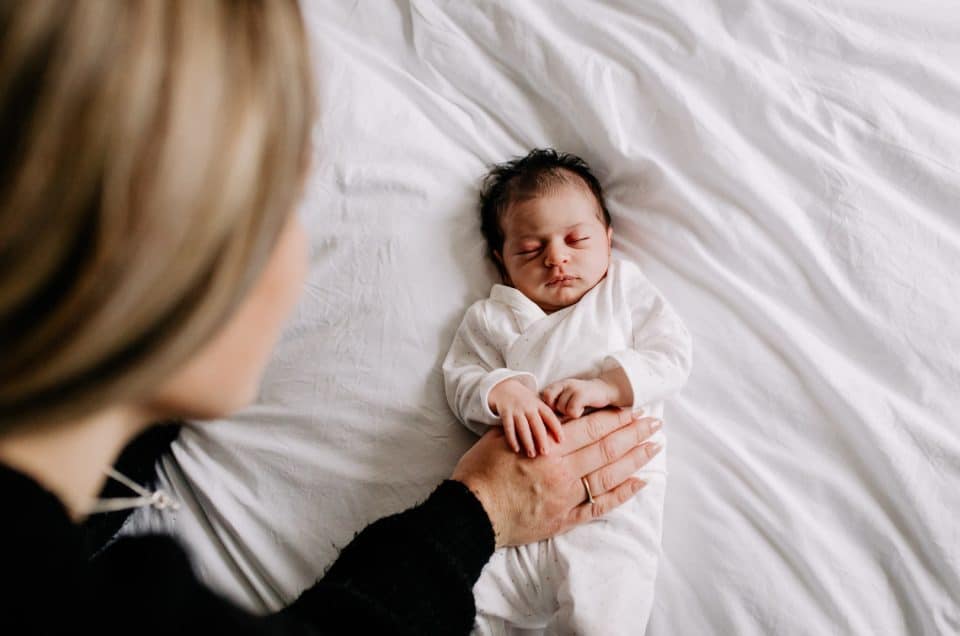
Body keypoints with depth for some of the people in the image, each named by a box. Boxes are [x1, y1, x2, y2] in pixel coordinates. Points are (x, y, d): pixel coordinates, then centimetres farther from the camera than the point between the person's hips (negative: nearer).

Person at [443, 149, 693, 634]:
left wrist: (607, 384, -10)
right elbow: (460, 378, 9)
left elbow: (673, 355, 8)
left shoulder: (624, 289, 19)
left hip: (615, 489, -1)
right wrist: (501, 390, -14)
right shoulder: (492, 317, 19)